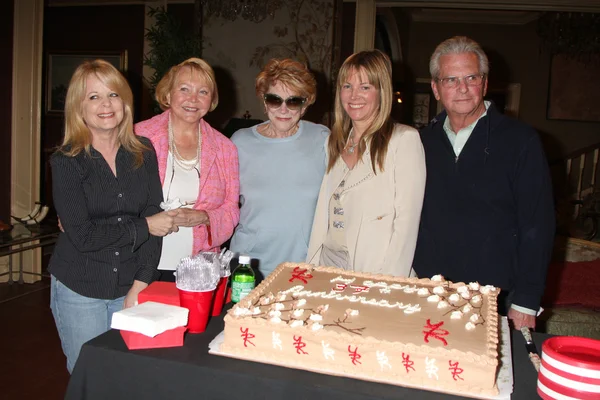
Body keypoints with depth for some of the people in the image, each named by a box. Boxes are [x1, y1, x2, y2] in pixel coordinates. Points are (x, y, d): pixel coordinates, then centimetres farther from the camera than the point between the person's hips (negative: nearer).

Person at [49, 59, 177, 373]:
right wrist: (143, 227, -11)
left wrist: (141, 285, -10)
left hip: (131, 288, 2)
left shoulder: (143, 153, 1)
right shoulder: (66, 161, -7)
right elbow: (82, 235, -14)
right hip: (79, 290, -2)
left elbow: (155, 218, -3)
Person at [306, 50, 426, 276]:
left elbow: (406, 220, -12)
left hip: (374, 274, -5)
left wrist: (388, 285, -17)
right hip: (327, 265, 5)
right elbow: (323, 214, 12)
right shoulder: (335, 142, 12)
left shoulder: (405, 140, -7)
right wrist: (311, 265, 5)